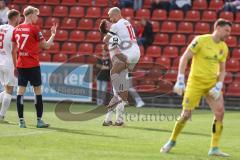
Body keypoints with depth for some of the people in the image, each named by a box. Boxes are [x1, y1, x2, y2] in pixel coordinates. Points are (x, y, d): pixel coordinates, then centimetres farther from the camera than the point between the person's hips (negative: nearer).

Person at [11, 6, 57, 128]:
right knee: (38, 91, 3)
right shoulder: (34, 29, -9)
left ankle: (21, 120, 0)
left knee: (20, 91, 3)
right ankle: (39, 120, 4)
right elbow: (46, 46, -4)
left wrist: (15, 66, 19)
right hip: (33, 65, -5)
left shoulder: (16, 29, 7)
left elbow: (13, 50, 12)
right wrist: (53, 34, 10)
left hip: (20, 65, 5)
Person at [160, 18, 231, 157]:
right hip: (195, 82, -5)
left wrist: (219, 86, -3)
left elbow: (222, 70, 14)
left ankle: (214, 148, -4)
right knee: (186, 114, -3)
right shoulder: (201, 40, -10)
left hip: (212, 83, 5)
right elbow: (184, 58, -10)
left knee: (220, 112, -11)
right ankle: (172, 141, 21)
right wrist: (180, 80, -15)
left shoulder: (224, 48, 8)